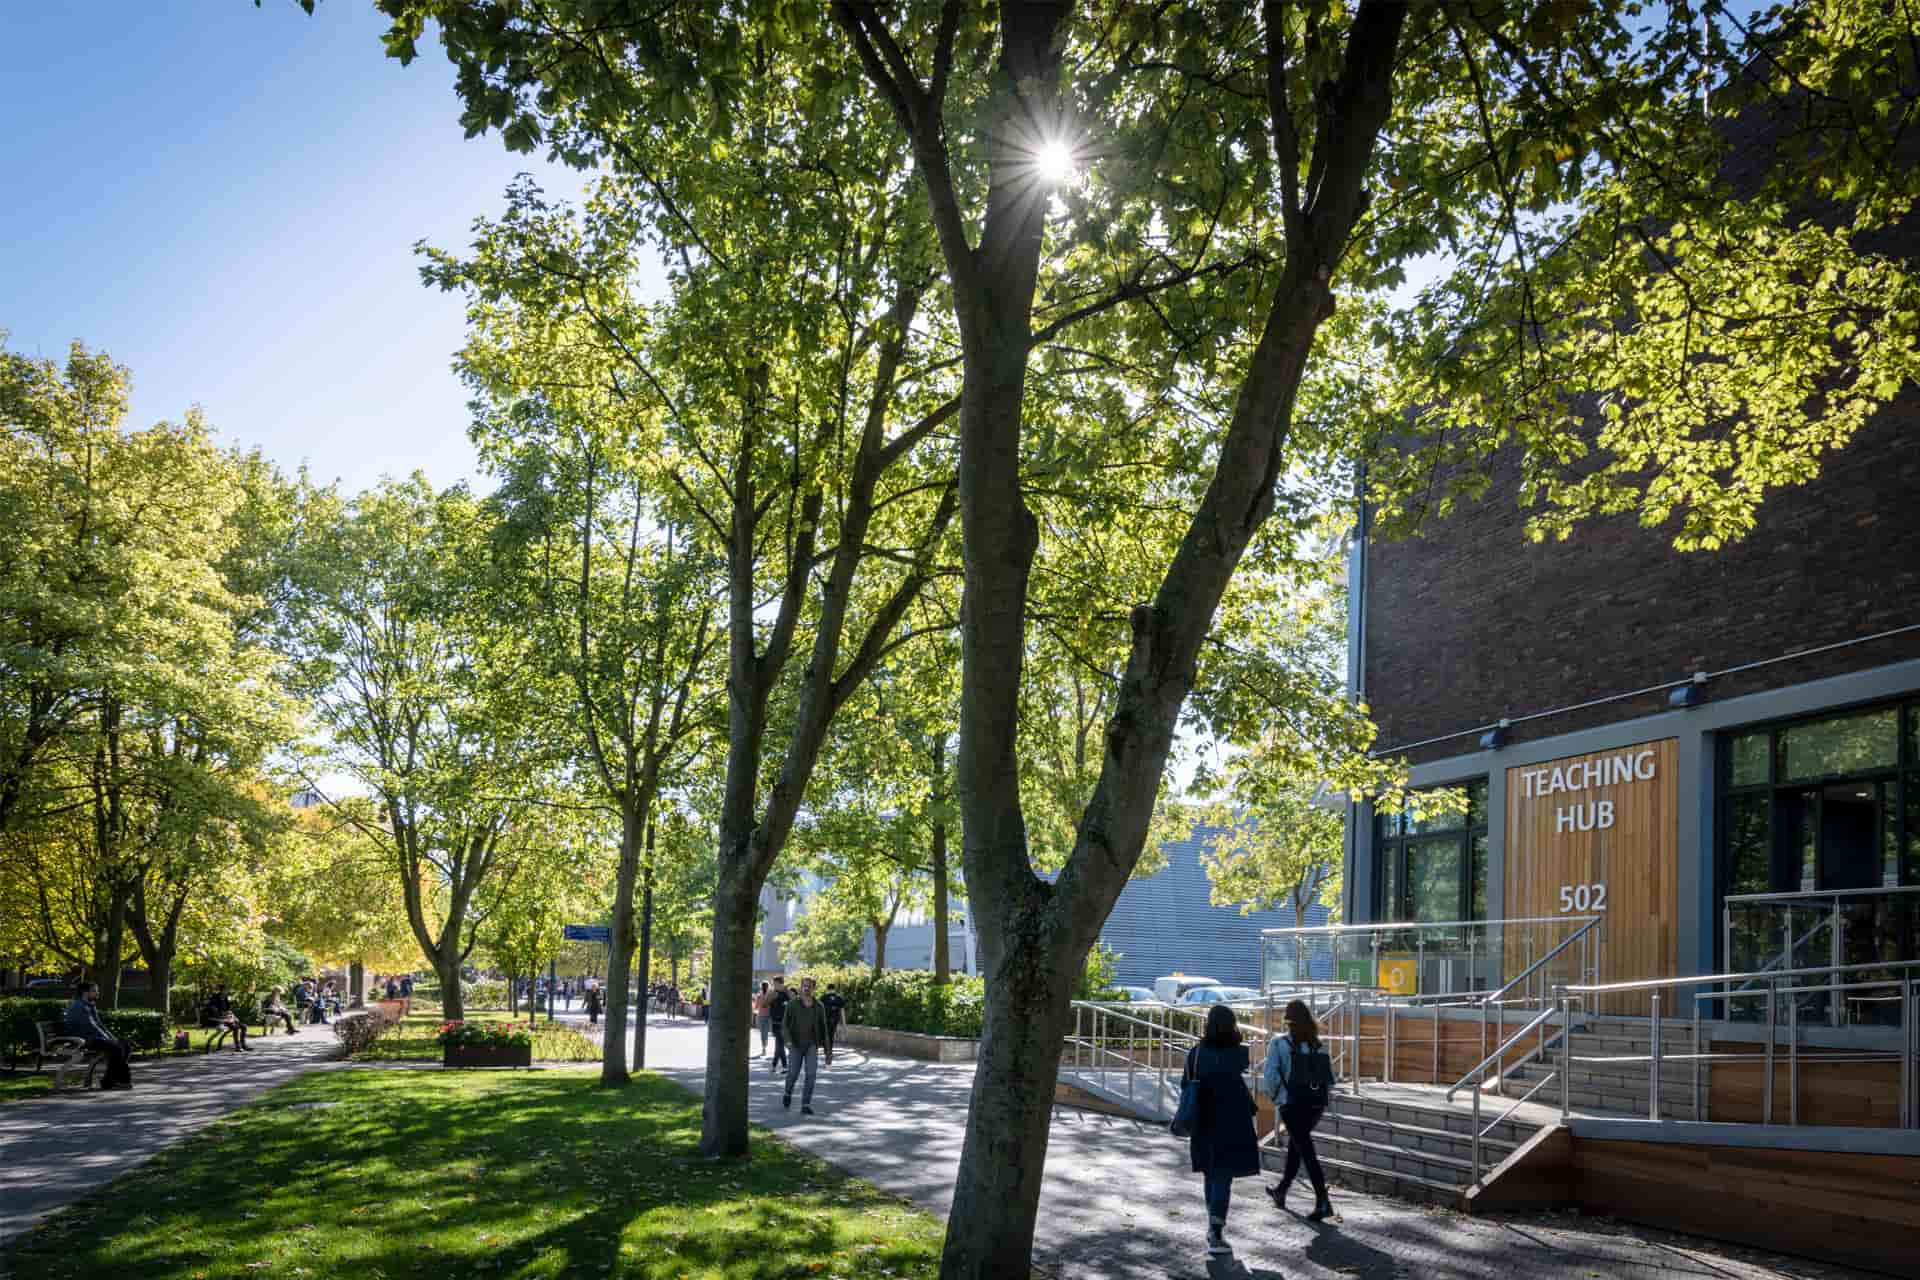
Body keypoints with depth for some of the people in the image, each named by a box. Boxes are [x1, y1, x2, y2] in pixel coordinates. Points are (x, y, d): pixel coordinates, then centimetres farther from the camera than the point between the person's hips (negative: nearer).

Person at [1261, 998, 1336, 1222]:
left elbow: (1269, 1077, -12)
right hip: (1316, 1104, 5)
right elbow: (1330, 1079, 5)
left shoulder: (1278, 1044, -8)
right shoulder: (1319, 1046, 5)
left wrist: (1274, 1095, 5)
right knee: (1294, 1145, 23)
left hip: (1292, 1104, -5)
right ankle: (1281, 1191, 37)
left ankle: (1323, 1202, -13)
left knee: (1306, 1150, -3)